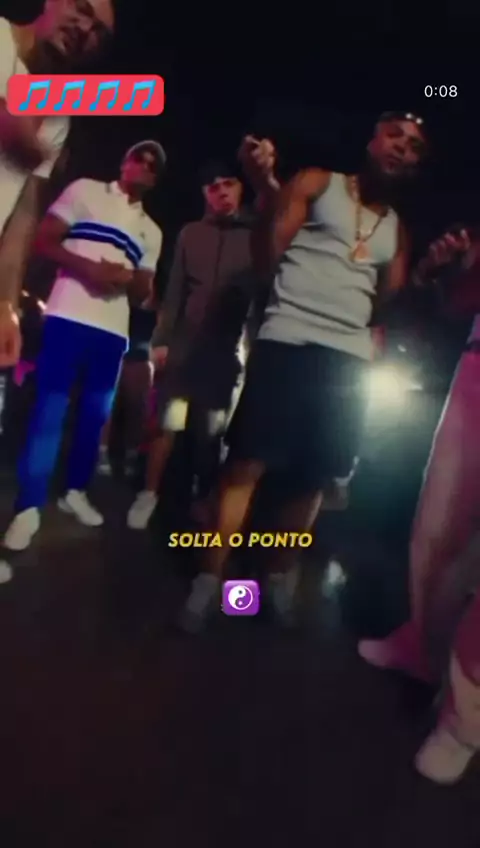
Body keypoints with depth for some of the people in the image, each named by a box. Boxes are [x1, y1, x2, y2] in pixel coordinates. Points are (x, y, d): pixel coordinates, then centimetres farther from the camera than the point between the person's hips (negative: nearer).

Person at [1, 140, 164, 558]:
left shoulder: (151, 231, 20)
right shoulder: (85, 191, 10)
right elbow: (43, 240, 2)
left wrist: (129, 277, -6)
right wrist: (86, 267, -15)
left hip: (114, 330, 5)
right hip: (68, 316, -4)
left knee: (95, 415, 7)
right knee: (49, 410, -7)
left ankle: (76, 491, 22)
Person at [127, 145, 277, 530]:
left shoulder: (256, 234, 6)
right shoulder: (191, 233, 9)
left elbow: (261, 289, 0)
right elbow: (175, 289, 6)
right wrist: (162, 338, -1)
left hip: (228, 348, 0)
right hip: (185, 344, 1)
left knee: (212, 432, 7)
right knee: (168, 422, -1)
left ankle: (204, 501, 21)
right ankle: (149, 494, 12)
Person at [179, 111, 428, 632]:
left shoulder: (397, 230, 21)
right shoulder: (316, 185, 9)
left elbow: (393, 301, 14)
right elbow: (267, 255, -1)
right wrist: (265, 187, -8)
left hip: (349, 357, 5)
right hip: (288, 341, -4)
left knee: (315, 477, 6)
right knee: (247, 463, -8)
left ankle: (280, 576, 22)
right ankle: (209, 579, 2)